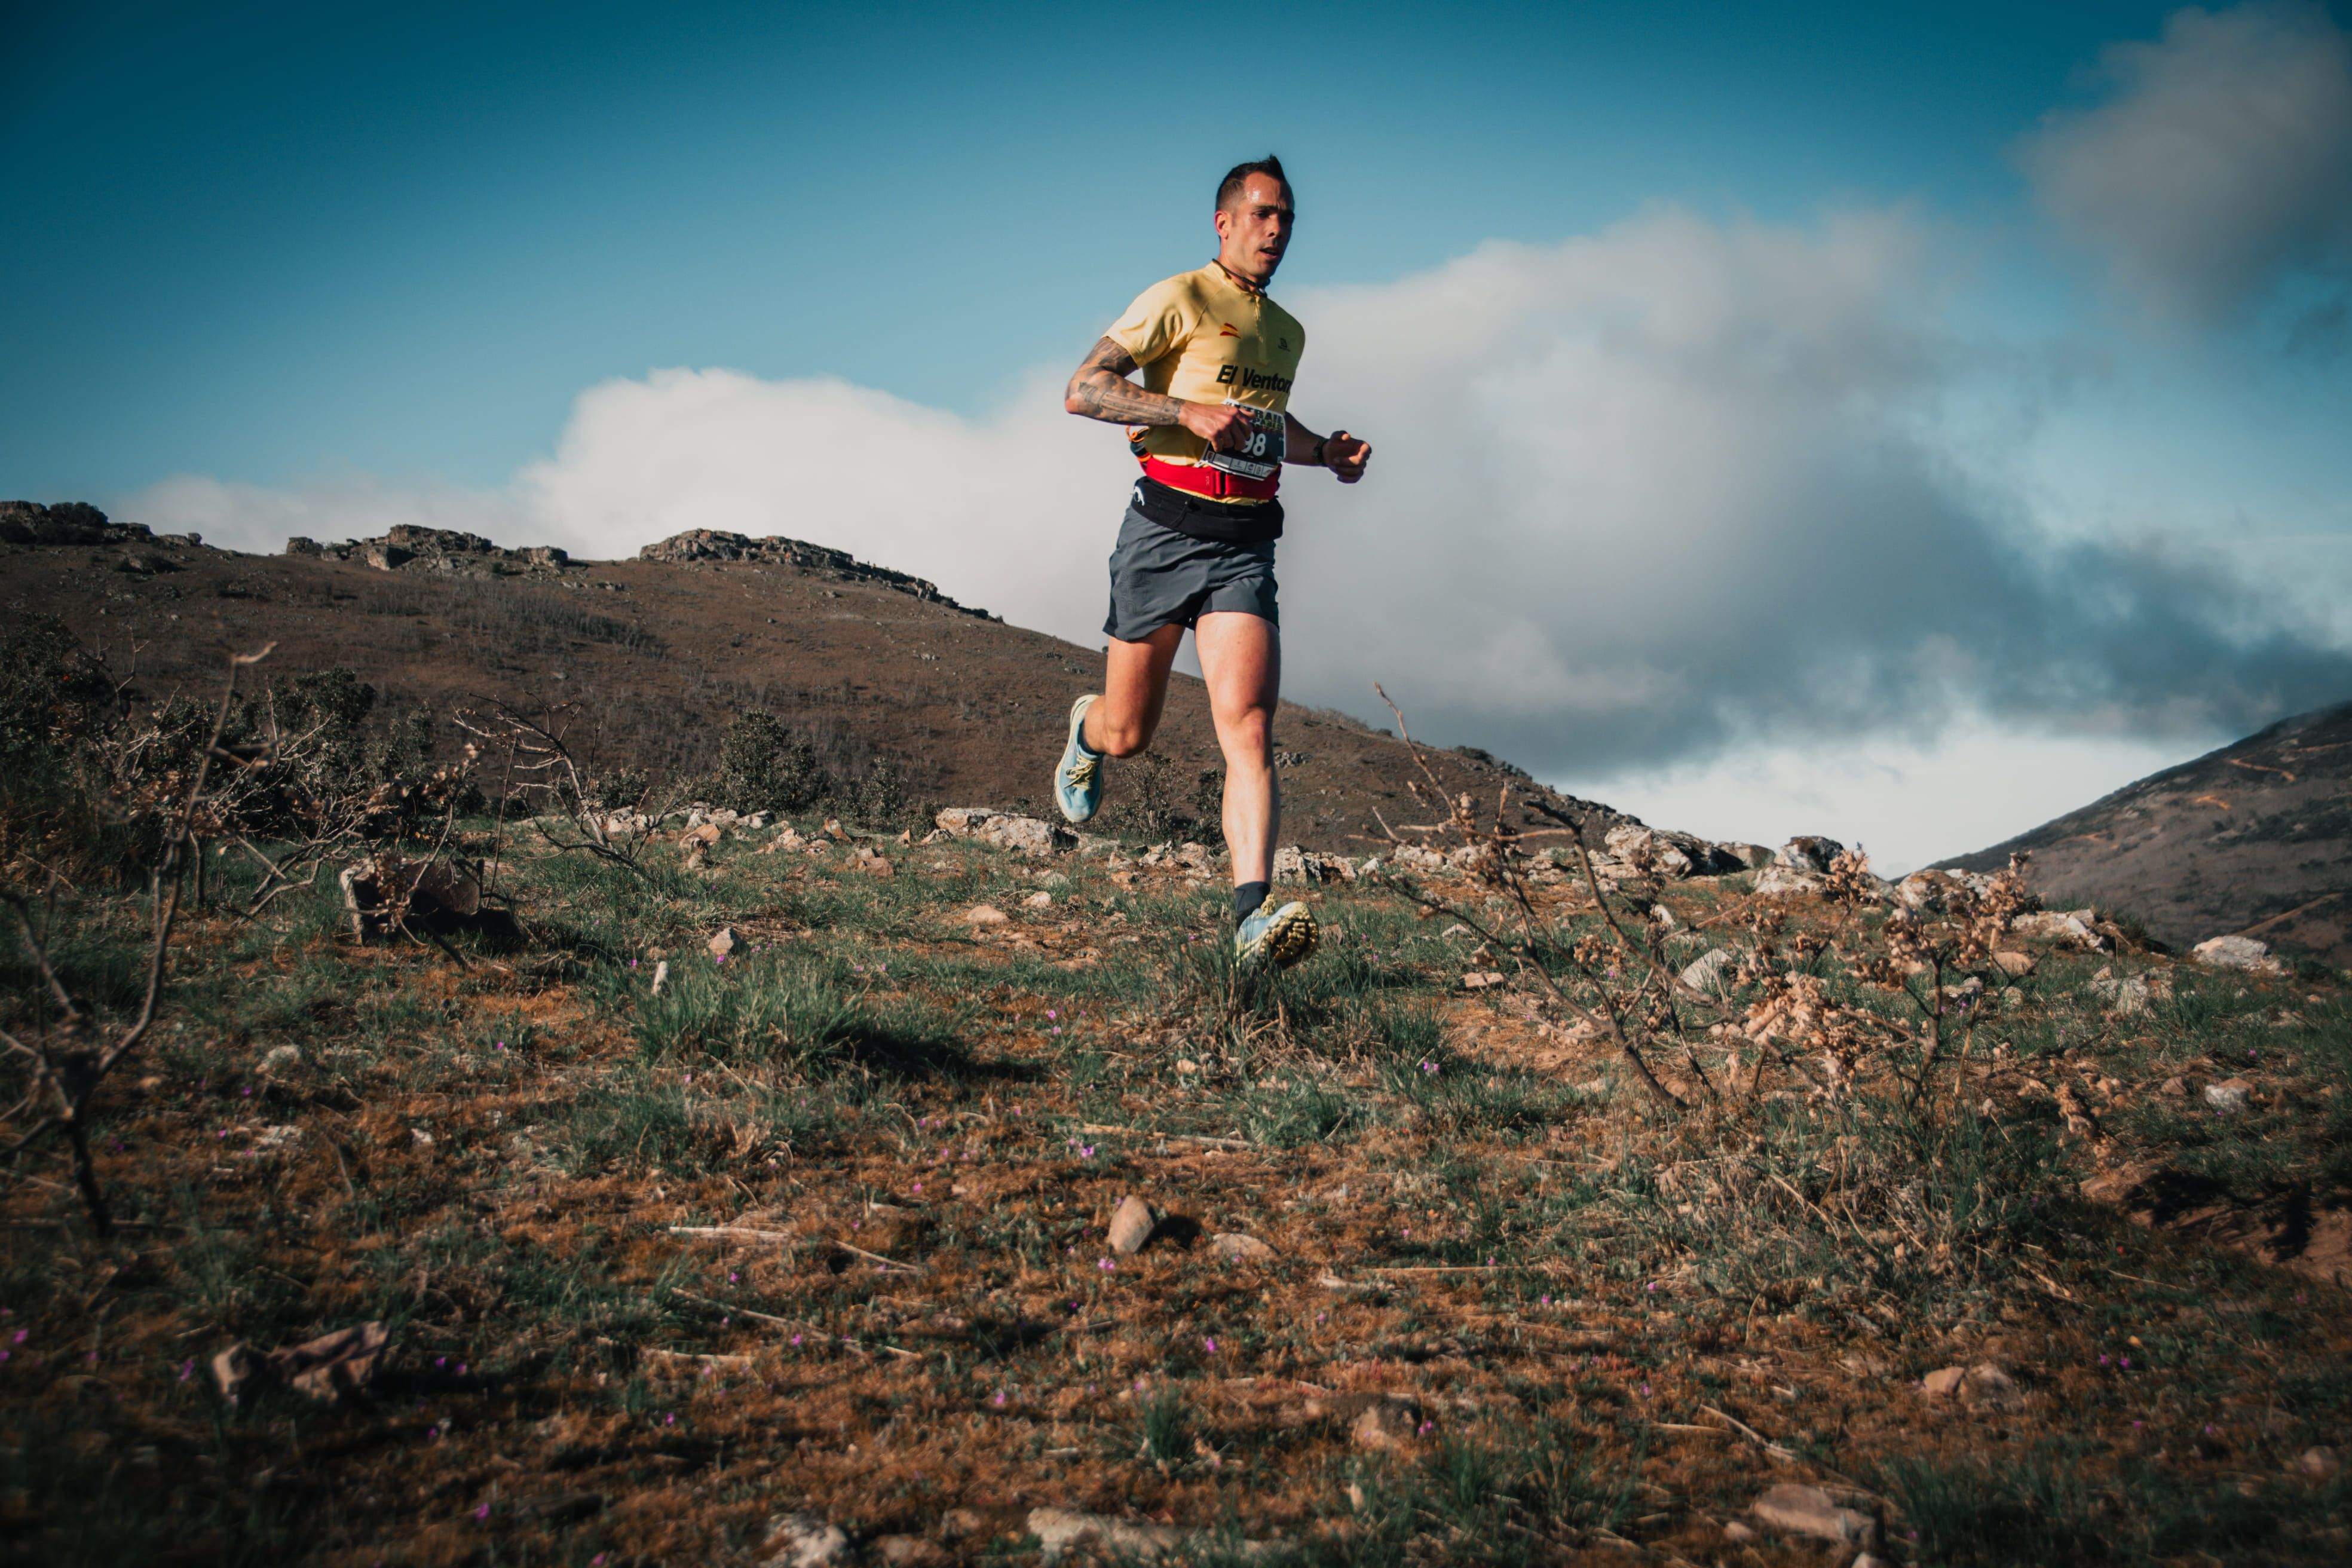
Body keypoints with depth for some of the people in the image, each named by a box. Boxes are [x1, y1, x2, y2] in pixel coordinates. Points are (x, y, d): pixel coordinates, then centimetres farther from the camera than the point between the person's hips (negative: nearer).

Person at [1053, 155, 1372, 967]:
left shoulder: (1288, 332, 20)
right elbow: (1082, 391, -10)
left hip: (1244, 549, 4)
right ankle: (1086, 729, 47)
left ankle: (1251, 915, -26)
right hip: (1163, 533, -4)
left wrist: (1328, 452, 18)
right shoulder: (1179, 300, -2)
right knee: (1128, 734, 8)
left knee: (1249, 731, -16)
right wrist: (1191, 412, -21)